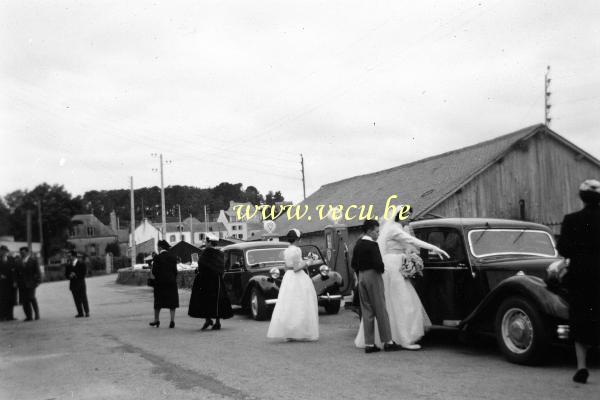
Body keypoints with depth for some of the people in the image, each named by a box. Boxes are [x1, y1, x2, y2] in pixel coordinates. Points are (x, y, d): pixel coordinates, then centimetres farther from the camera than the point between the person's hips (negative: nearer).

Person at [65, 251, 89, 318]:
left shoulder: (81, 263, -3)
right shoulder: (69, 265, 10)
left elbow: (84, 273, -6)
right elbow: (66, 274, 10)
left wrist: (76, 275, -13)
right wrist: (69, 276, -11)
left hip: (81, 284, -4)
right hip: (73, 284, 4)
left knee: (83, 298, -1)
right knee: (76, 299, 3)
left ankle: (87, 312, 5)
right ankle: (80, 313, 8)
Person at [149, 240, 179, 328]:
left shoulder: (157, 257, -9)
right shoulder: (173, 257, 3)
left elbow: (154, 272, -11)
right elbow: (175, 271, 3)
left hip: (160, 282, -2)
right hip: (171, 281, 2)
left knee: (158, 301, 11)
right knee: (172, 301, 6)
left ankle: (156, 320, 20)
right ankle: (172, 321, -1)